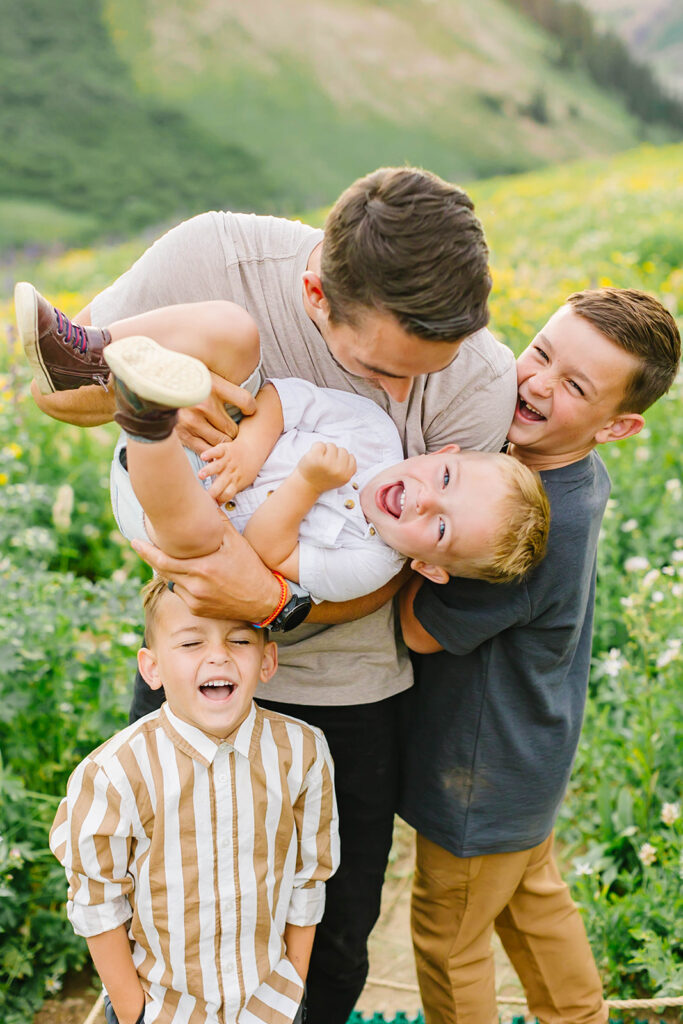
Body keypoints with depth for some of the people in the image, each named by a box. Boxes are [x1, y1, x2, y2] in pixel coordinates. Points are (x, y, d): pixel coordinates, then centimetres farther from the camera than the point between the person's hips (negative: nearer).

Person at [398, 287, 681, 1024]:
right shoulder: (573, 477, -10)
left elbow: (419, 627, -26)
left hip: (483, 781, -8)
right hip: (527, 754, 8)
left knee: (447, 937, 18)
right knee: (533, 897, 31)